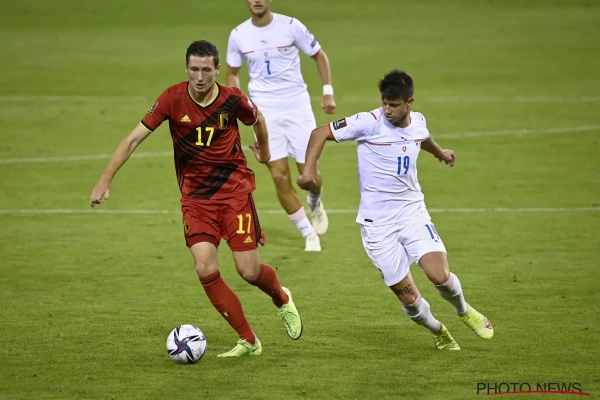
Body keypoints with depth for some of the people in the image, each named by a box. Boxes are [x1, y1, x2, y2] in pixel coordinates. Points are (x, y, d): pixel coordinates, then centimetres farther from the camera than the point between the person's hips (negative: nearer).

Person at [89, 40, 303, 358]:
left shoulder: (233, 100, -12)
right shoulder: (173, 99, -12)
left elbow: (257, 120, 12)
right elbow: (134, 138, -10)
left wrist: (264, 151, 29)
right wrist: (106, 180, -16)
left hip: (234, 189, -1)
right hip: (195, 196, 1)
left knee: (249, 271, -4)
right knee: (205, 269, -14)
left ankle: (282, 299, 32)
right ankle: (248, 341, 0)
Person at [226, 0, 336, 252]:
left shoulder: (290, 26, -7)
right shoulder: (238, 35, 0)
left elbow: (319, 55, 5)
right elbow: (232, 73, 14)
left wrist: (328, 92, -2)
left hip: (297, 107, -1)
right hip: (264, 112, 1)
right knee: (280, 176, -5)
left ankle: (315, 203, 35)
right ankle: (309, 234, 9)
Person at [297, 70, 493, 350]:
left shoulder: (418, 122, 1)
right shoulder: (370, 123, -15)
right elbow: (320, 133, -12)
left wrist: (440, 153, 46)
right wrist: (309, 169, -26)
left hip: (413, 213, 3)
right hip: (377, 223, -3)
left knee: (439, 276, -18)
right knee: (409, 299, -1)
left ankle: (464, 311, 15)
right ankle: (438, 332, 30)